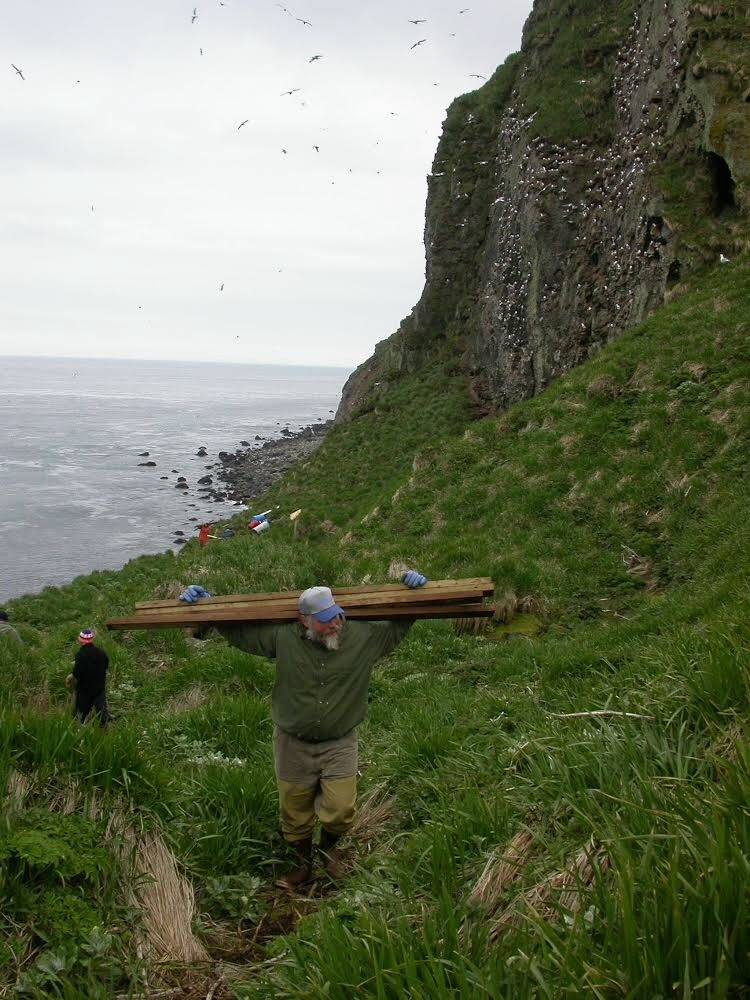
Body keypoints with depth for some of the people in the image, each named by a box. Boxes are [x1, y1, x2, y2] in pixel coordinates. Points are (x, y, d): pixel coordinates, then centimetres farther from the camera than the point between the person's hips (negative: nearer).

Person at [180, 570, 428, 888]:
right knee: (295, 813, 13)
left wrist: (412, 592, -4)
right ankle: (304, 863, 42)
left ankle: (330, 846, 28)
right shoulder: (283, 637, -11)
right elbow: (239, 631, 1)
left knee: (341, 809, -9)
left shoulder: (362, 636, -10)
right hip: (294, 745, 1)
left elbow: (397, 626, 5)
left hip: (339, 745, 0)